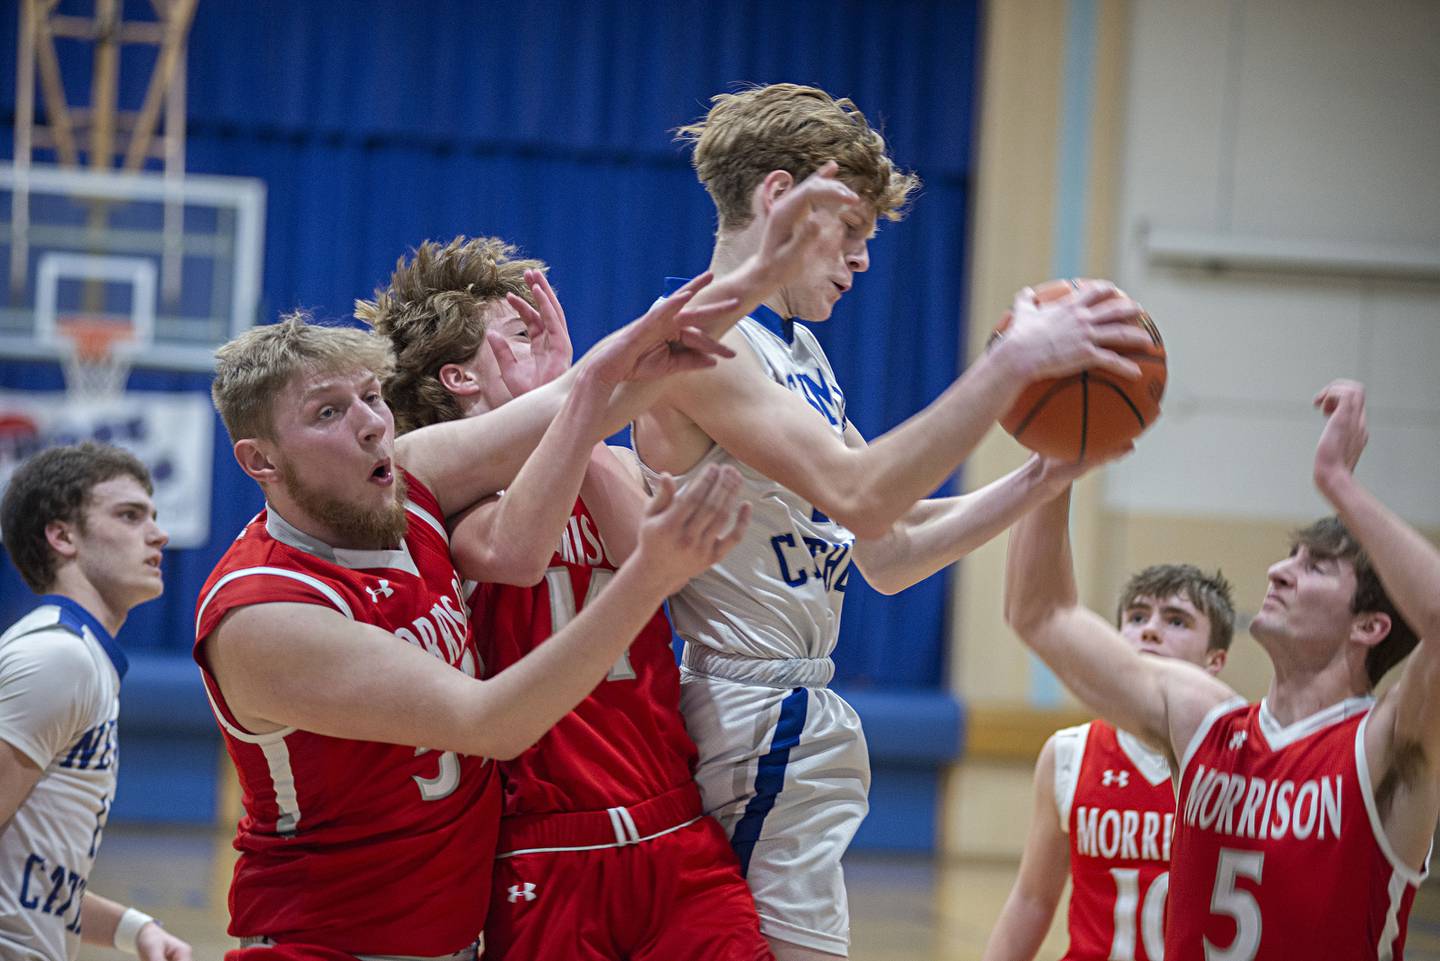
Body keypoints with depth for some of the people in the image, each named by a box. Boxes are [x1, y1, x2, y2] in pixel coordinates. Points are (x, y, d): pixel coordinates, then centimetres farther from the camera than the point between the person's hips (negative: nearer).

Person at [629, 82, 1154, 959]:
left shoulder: (800, 352, 17)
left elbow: (887, 554, 17)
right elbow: (857, 495, -27)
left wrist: (1037, 483, 5)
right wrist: (1010, 365, -27)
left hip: (802, 716, 10)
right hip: (751, 714, -10)